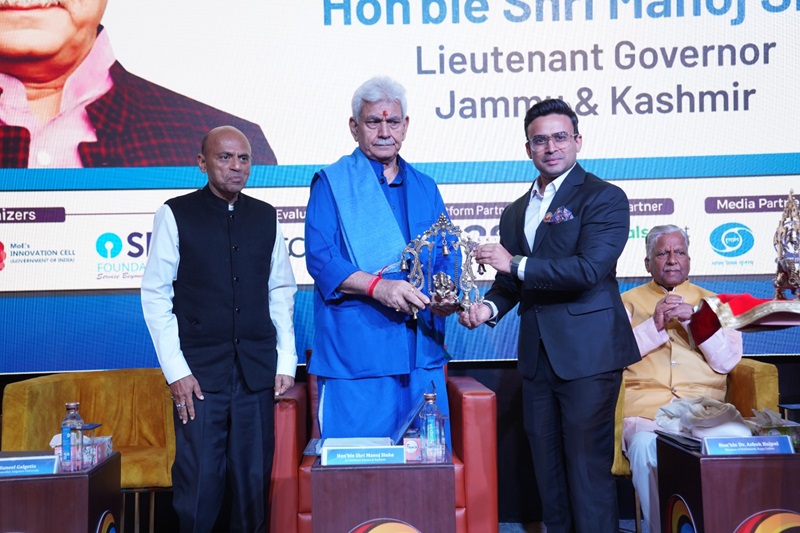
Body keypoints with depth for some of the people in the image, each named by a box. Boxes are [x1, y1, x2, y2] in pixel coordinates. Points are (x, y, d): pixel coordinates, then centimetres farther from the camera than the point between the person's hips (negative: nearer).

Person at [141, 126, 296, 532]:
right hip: (200, 371, -3)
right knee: (199, 481, 0)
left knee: (255, 480, 7)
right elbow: (155, 295, -1)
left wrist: (286, 359, 4)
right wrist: (175, 370, -7)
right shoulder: (175, 214, 1)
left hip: (257, 372, 3)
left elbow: (281, 291, 12)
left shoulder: (266, 216, 10)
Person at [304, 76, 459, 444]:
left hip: (422, 354, 5)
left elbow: (447, 258, 13)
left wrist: (447, 295, -9)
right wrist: (376, 286, -22)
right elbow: (320, 258, -8)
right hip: (354, 354, -4)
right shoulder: (331, 184, 3)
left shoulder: (425, 189, 17)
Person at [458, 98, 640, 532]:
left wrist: (515, 263, -15)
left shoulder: (604, 197, -5)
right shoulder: (515, 212, 16)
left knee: (588, 465, -2)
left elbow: (589, 268, -19)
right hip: (537, 356, 7)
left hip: (587, 354, -6)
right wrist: (489, 307, -2)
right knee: (547, 466, 13)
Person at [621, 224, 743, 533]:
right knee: (645, 448, -35)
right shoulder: (628, 302, 16)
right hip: (646, 409, -1)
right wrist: (654, 325, -9)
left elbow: (728, 361, 7)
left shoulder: (710, 302, 20)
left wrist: (696, 321, -6)